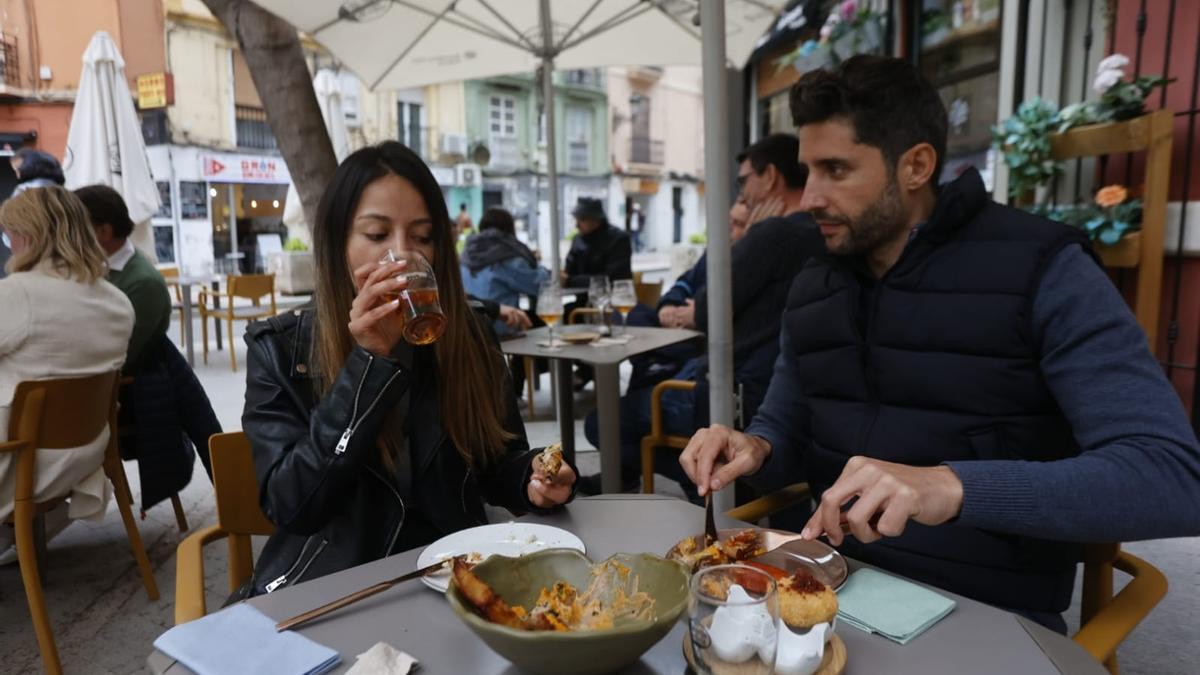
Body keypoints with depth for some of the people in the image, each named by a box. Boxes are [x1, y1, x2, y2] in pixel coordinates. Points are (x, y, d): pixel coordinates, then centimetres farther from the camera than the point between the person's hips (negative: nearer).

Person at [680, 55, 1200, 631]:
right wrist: (754, 449, -10)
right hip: (837, 581, 5)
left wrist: (953, 486, -34)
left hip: (987, 615, -4)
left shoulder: (1043, 270, -11)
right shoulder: (812, 288, 5)